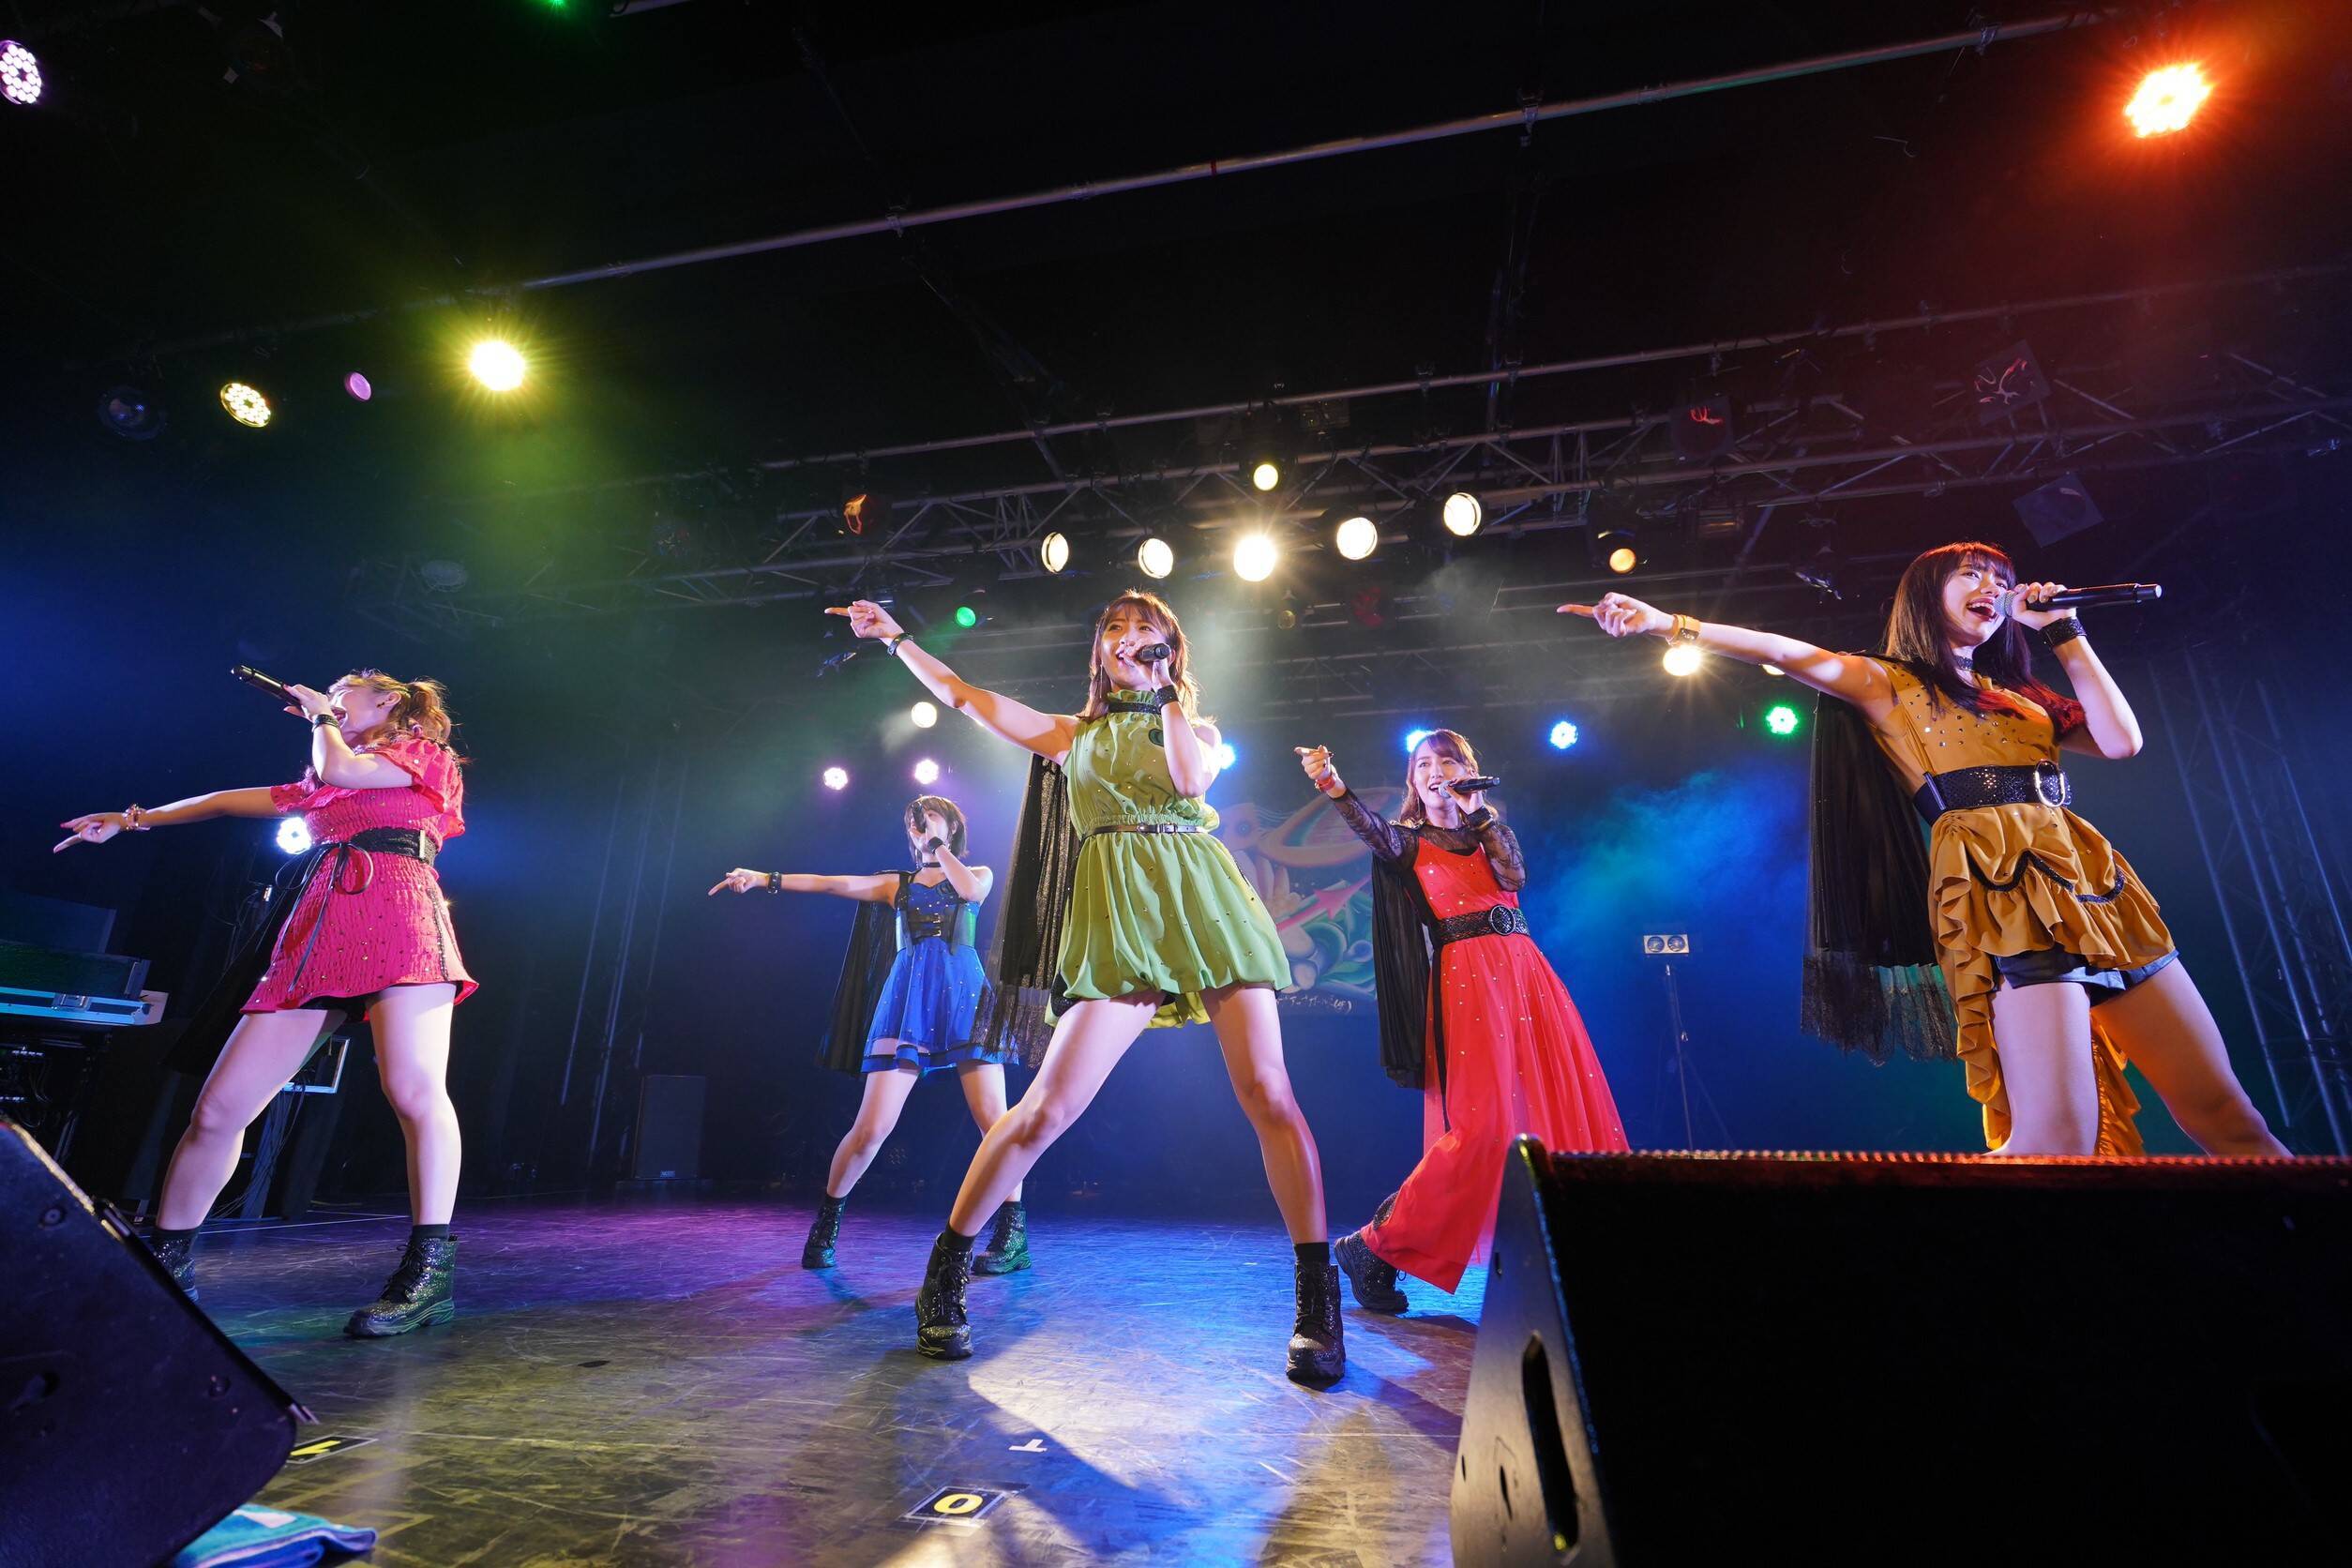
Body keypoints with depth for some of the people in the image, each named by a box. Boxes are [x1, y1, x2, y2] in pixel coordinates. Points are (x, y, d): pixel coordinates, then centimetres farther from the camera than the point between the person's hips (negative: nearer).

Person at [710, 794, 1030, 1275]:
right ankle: (827, 1221, 19)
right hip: (907, 1001, 1)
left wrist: (939, 845, 5)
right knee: (872, 1126, -4)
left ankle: (1014, 1234, -2)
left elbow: (970, 889, -7)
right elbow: (831, 884, 10)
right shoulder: (896, 884, 20)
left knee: (992, 1116, -11)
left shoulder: (979, 874, 17)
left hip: (964, 997, -1)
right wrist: (765, 878, 0)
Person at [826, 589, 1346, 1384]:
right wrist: (897, 638, 16)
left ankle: (1318, 1300, 3)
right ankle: (945, 1270, 12)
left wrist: (1167, 693, 6)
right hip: (1118, 911, 0)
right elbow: (967, 697, 16)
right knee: (1048, 1107, -7)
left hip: (1202, 902, 1)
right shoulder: (1072, 735, 19)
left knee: (1268, 1093, -9)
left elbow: (1191, 778, -2)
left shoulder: (1198, 727, 20)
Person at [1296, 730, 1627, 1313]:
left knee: (1563, 1104, 2)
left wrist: (1477, 810, -4)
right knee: (1482, 1122, -14)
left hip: (1525, 972, 5)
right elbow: (1373, 832, -20)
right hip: (1464, 978, -5)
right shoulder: (1410, 843, 5)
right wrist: (1334, 786, -38)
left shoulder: (1495, 832, 18)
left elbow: (1514, 876, -3)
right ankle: (1374, 1247, -5)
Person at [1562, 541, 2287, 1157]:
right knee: (2058, 1136, -14)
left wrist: (2063, 631, 16)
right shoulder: (1891, 684, 8)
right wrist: (1667, 623, -20)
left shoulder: (2020, 694, 25)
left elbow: (2122, 739, 11)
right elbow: (1787, 653, -7)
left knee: (2222, 1113, 5)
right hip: (1999, 891, -7)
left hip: (2091, 882, 7)